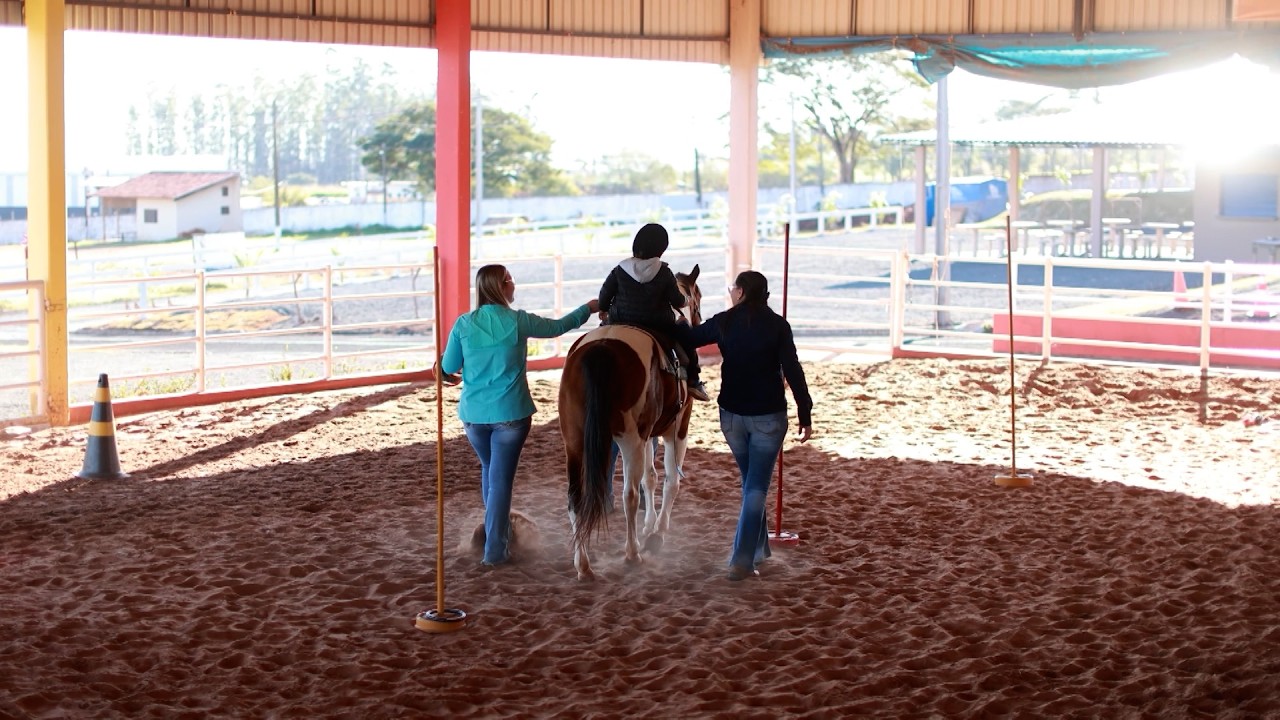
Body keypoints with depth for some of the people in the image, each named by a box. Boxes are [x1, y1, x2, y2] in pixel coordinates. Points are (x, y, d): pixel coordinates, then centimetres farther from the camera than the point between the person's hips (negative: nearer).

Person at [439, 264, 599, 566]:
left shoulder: (464, 324, -4)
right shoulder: (517, 321, -9)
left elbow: (448, 369, 3)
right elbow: (557, 327, 6)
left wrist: (451, 376, 29)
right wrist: (588, 309, 24)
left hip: (473, 414, 3)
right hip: (510, 414, -3)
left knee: (489, 470, 24)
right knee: (501, 479, 1)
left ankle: (498, 529, 38)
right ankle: (495, 549, 1)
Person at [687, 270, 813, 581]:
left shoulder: (723, 323, -3)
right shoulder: (778, 325, -7)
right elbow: (793, 371, -11)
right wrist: (805, 415, -5)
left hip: (732, 415, 2)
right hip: (769, 416, -2)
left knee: (750, 480, 20)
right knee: (757, 486, 1)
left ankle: (757, 548, 30)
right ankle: (742, 560, -7)